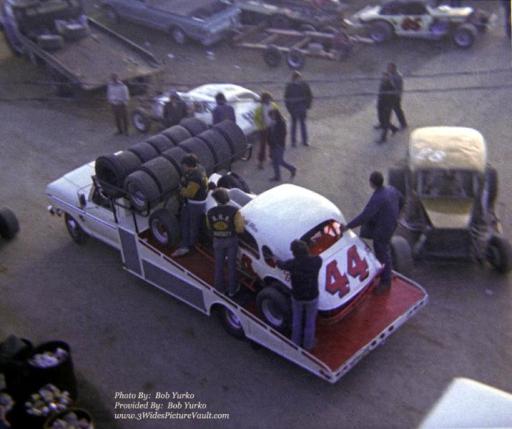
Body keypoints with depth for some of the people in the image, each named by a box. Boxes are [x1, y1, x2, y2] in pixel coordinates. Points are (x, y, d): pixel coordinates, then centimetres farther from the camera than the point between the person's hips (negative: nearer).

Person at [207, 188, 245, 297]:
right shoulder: (234, 211, -23)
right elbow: (240, 229, -19)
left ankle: (219, 288, 33)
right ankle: (232, 289, 27)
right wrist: (241, 219, 0)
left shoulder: (210, 212, -16)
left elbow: (209, 227, 1)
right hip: (231, 241, -1)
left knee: (219, 265, 20)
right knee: (231, 264, 15)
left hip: (217, 241, 1)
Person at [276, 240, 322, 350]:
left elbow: (282, 265, -2)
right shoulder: (317, 261, -25)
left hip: (297, 297, 0)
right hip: (312, 297, 0)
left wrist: (276, 260, 21)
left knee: (296, 319, 26)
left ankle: (296, 342, 45)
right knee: (310, 321, 23)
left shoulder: (292, 263, -26)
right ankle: (308, 344, 42)